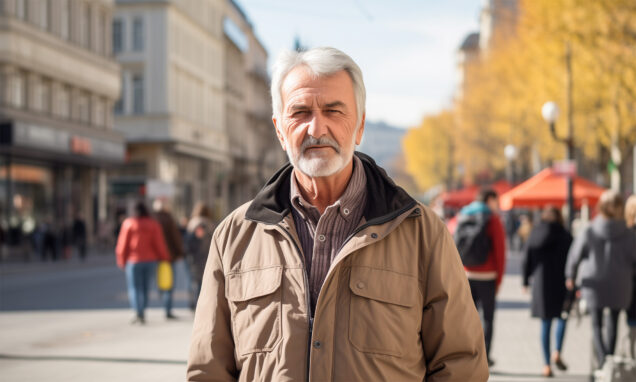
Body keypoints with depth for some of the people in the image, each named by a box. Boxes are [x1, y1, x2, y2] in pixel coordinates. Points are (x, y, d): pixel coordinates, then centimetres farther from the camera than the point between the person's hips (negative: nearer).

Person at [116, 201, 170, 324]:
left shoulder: (128, 223, -6)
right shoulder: (153, 224, 0)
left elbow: (123, 244, -3)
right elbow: (160, 244, -1)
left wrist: (122, 261, 7)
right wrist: (165, 259, 9)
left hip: (134, 260, -3)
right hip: (150, 259, 3)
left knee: (135, 288, 1)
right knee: (145, 287, 13)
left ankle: (139, 313, -11)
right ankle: (141, 313, 18)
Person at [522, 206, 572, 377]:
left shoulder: (534, 234, 3)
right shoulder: (565, 236, -4)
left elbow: (526, 260, 5)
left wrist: (525, 281, 16)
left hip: (541, 284, 2)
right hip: (560, 283, -2)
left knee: (545, 324, 9)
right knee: (562, 318, 19)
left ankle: (547, 365, 8)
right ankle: (557, 353, 1)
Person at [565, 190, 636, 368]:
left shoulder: (588, 232, -10)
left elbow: (575, 256, -1)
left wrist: (570, 277, 15)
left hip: (594, 286, 0)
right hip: (619, 288, 1)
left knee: (597, 325, 9)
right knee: (613, 323, 17)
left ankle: (603, 361, -10)